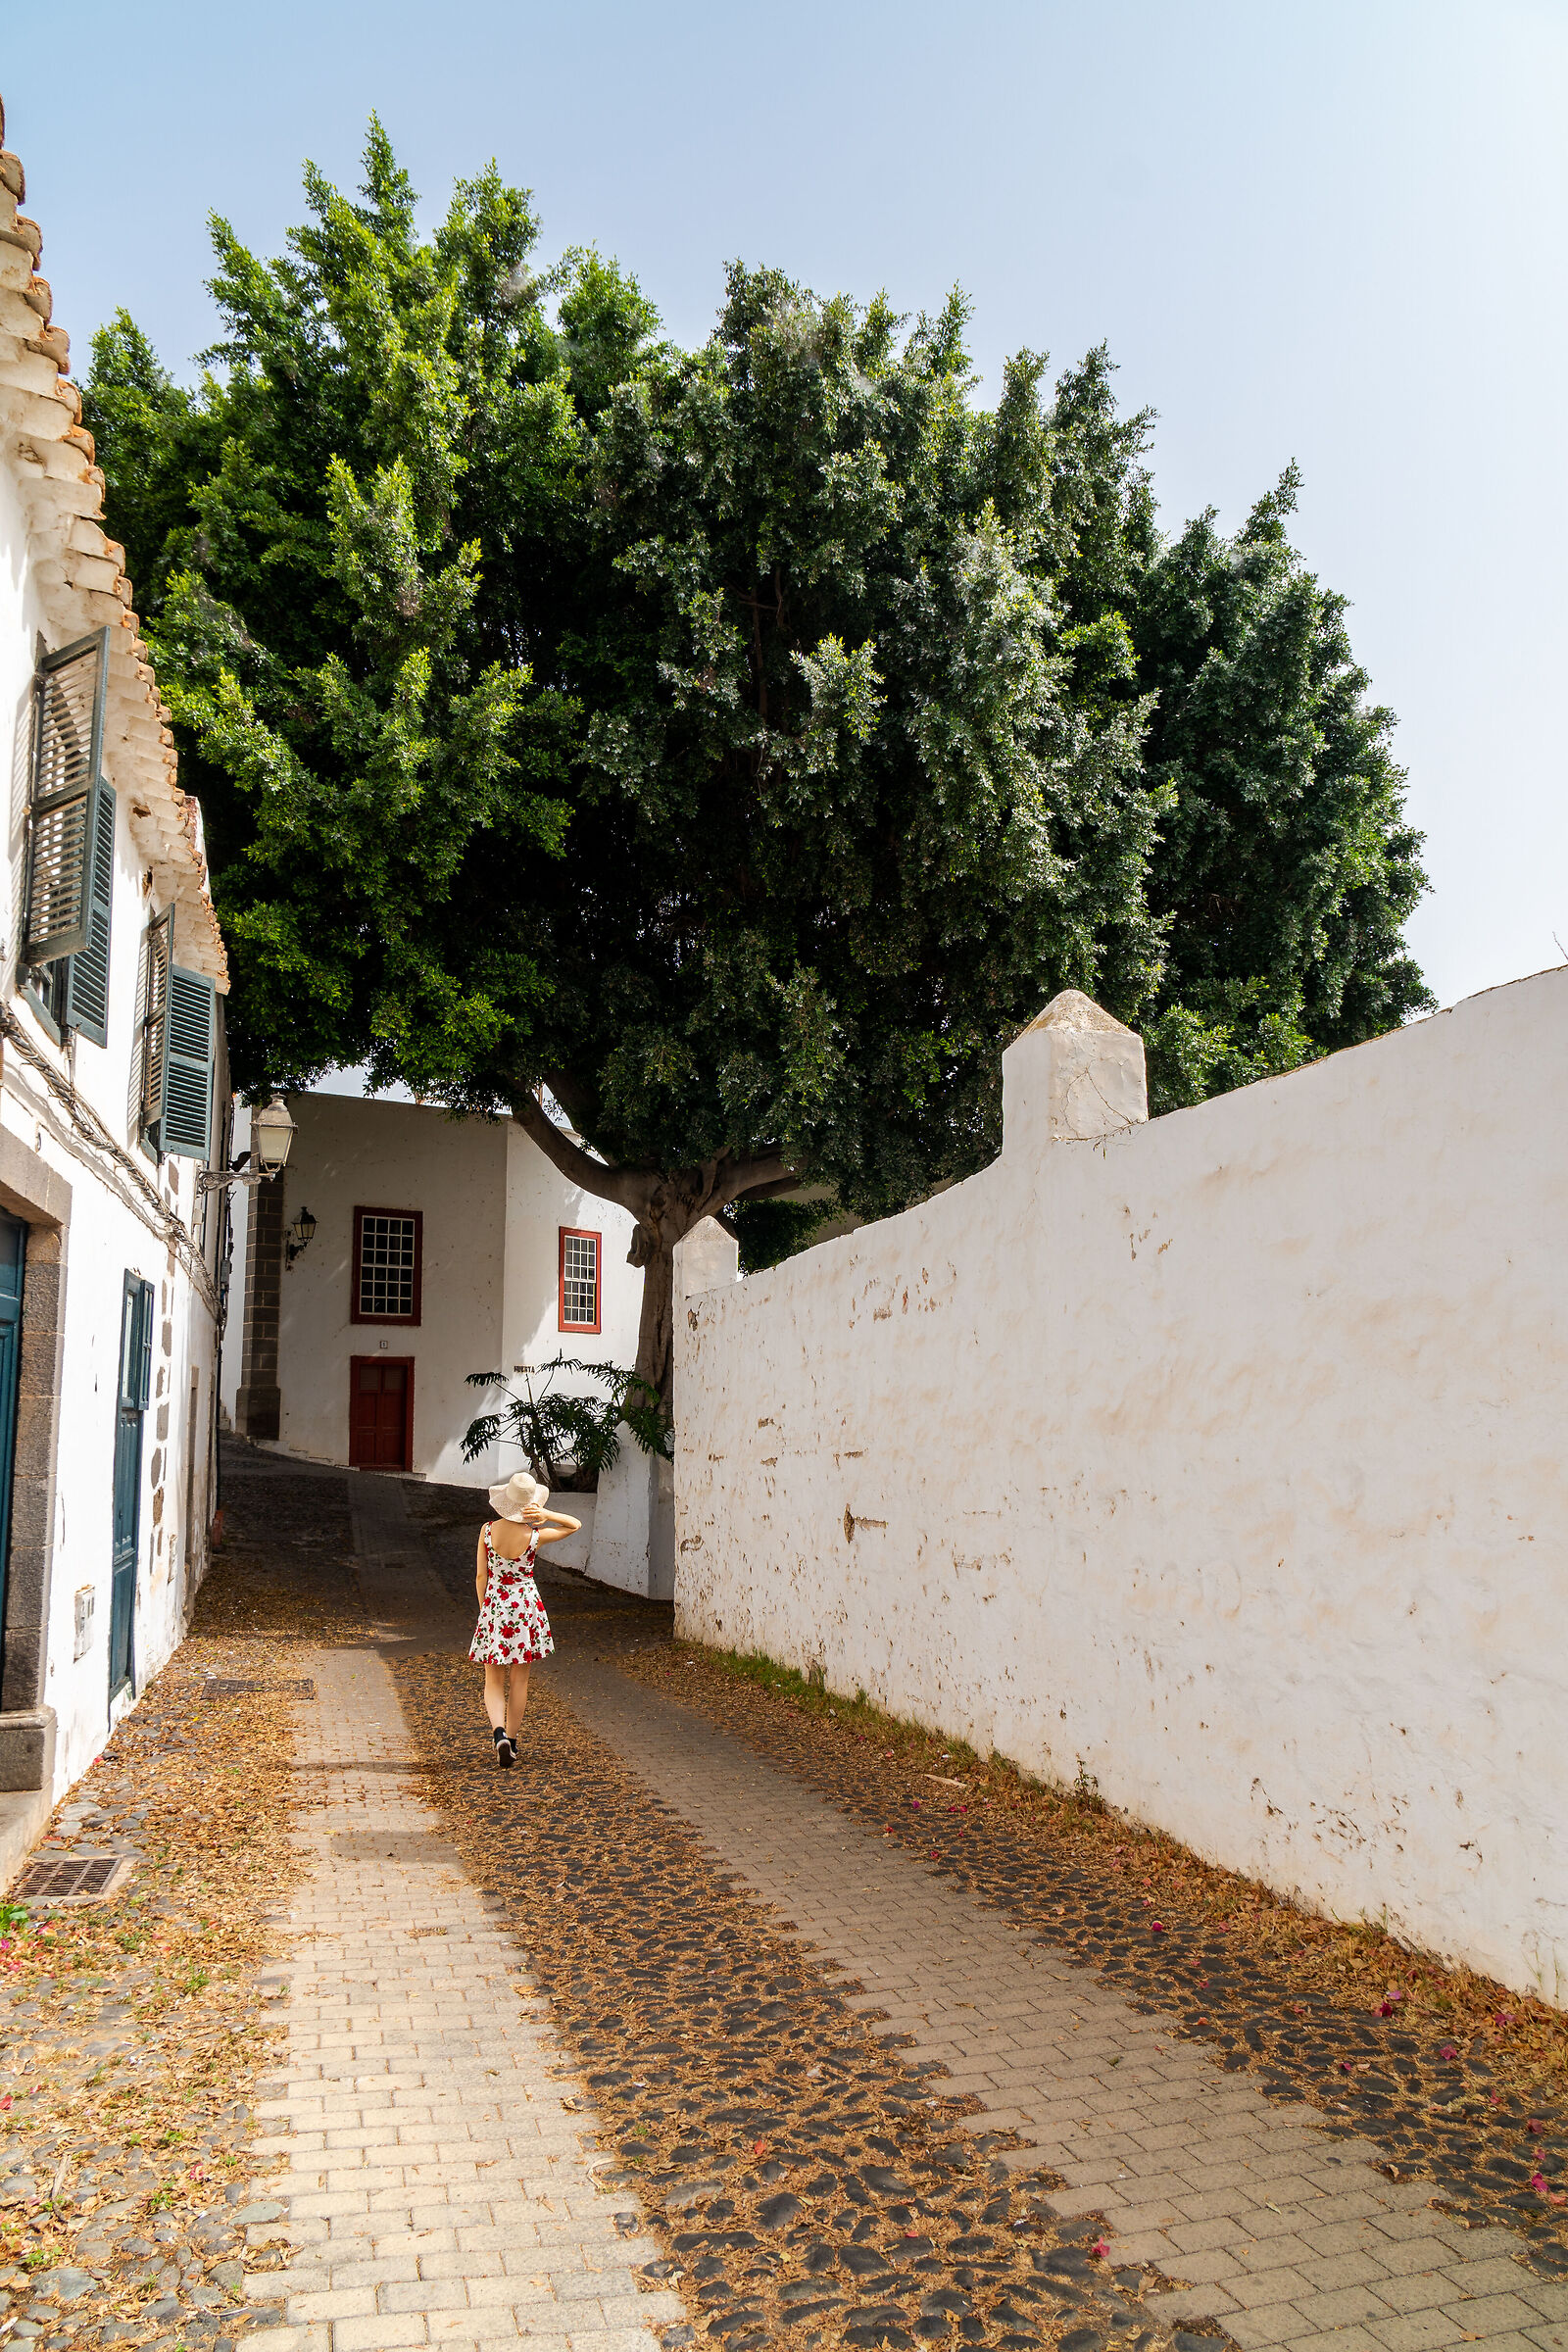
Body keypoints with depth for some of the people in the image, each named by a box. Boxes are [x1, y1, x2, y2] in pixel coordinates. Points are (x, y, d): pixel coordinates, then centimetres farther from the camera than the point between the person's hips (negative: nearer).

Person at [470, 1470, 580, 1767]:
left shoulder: (488, 1530, -9)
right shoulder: (535, 1536, -13)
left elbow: (481, 1576, -2)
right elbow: (575, 1525, 3)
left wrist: (484, 1609, 10)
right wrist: (546, 1515, -12)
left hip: (494, 1606, 1)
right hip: (526, 1606, -1)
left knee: (494, 1682, 8)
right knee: (519, 1680, 13)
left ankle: (499, 1732, -15)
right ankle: (511, 1740, 20)